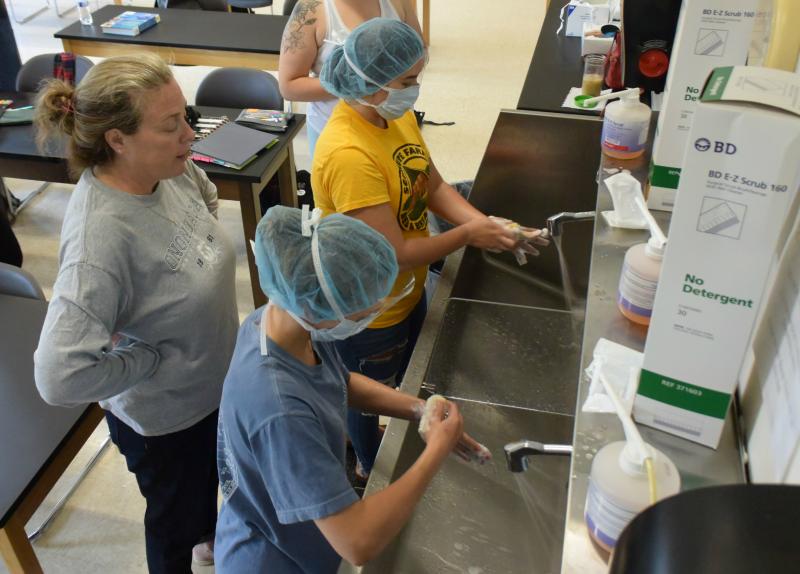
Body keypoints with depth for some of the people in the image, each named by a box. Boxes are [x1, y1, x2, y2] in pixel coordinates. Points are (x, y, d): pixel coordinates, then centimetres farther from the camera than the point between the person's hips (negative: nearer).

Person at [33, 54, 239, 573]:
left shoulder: (171, 169, -16)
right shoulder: (101, 239, -38)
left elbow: (207, 197, 10)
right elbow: (59, 377, -39)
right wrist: (156, 359, -27)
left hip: (215, 382, 8)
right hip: (164, 417, -7)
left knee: (212, 475, 35)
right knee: (176, 517, 22)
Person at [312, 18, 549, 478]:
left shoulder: (398, 115, -7)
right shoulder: (347, 155, -35)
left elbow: (435, 186, 1)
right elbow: (394, 255, -32)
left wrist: (484, 223, -15)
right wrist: (468, 235, -23)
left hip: (409, 293, 8)